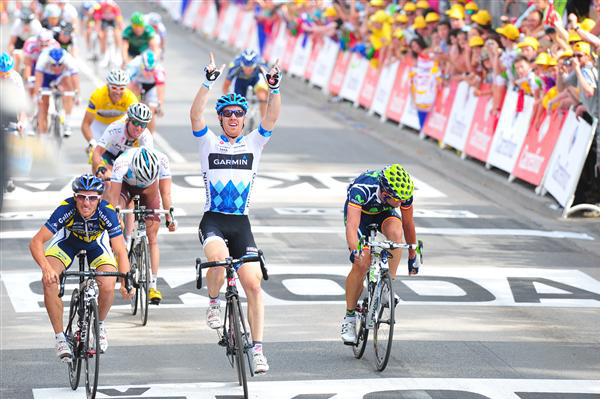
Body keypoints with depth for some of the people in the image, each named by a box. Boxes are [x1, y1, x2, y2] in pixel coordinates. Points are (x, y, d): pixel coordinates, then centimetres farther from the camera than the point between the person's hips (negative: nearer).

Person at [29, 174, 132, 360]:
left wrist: (125, 282, -46)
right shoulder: (66, 209, -35)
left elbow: (120, 251, -32)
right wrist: (46, 268, -54)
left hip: (97, 244, 0)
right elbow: (36, 242, -37)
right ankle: (60, 338, -14)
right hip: (67, 241, 0)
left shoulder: (107, 212, -34)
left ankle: (100, 324, 9)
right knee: (49, 280, -27)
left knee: (107, 286, -24)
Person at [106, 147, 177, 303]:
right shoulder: (122, 163, -40)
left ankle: (152, 285, -3)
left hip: (149, 190, 1)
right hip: (125, 185, -1)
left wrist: (170, 218, -37)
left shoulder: (162, 160, -36)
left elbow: (166, 193, -30)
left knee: (152, 237, -5)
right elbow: (113, 197, -38)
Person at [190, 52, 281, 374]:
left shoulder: (254, 143, 9)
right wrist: (208, 82, -23)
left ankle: (257, 349, -3)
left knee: (253, 284, -9)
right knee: (219, 258, -34)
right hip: (213, 220, -2)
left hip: (241, 224, 2)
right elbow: (195, 114, -12)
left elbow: (272, 117, -5)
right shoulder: (209, 143, 4)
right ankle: (213, 304, -5)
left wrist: (274, 87, -20)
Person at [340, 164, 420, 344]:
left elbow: (408, 224, -12)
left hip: (383, 212, 3)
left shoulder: (403, 192, -30)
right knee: (361, 264, -17)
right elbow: (352, 226, -52)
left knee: (395, 232, -33)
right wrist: (355, 251, -69)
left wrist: (413, 256, -3)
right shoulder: (362, 189, -42)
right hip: (359, 211, -2)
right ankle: (349, 317, -1)